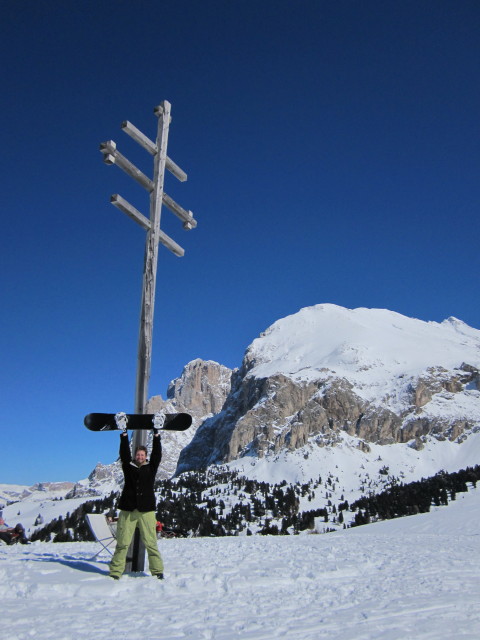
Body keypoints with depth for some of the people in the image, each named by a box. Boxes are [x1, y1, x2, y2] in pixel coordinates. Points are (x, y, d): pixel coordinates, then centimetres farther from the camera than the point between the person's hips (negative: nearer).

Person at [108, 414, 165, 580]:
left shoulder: (151, 468, 10)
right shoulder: (128, 466, 10)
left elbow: (157, 453, 3)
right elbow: (124, 453, 3)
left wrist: (156, 433, 0)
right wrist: (124, 433, -2)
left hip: (146, 510, 0)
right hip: (128, 510, 1)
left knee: (151, 543, -1)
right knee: (122, 543, 0)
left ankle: (157, 571, 8)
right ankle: (115, 572, 8)